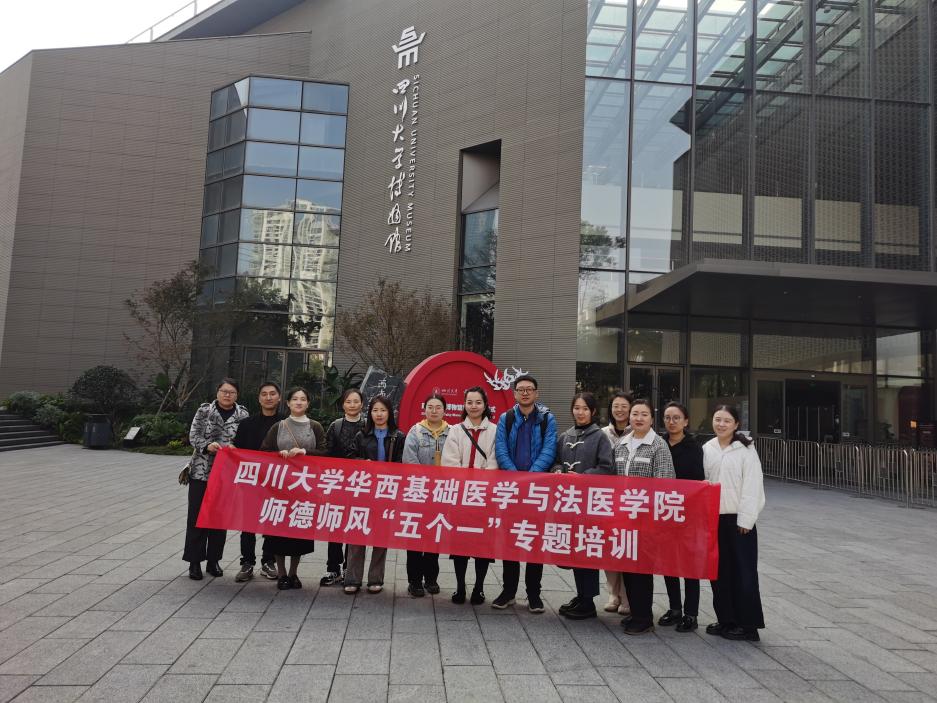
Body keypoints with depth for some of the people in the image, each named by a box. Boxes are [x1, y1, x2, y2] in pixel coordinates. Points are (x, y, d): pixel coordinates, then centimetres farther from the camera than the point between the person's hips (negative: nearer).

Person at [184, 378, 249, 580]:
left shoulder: (243, 414, 3)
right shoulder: (204, 410, 2)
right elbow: (193, 436, -2)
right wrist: (207, 445, -20)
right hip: (201, 471, -1)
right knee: (196, 516, 2)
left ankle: (213, 560, 22)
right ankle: (195, 562, 12)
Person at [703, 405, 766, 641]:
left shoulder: (746, 449, -8)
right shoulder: (707, 448, 7)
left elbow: (752, 486, -10)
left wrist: (745, 520, -13)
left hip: (738, 519, -5)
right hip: (714, 518, 5)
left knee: (743, 572, 1)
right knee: (719, 571, 12)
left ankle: (747, 625, 12)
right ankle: (725, 619, 24)